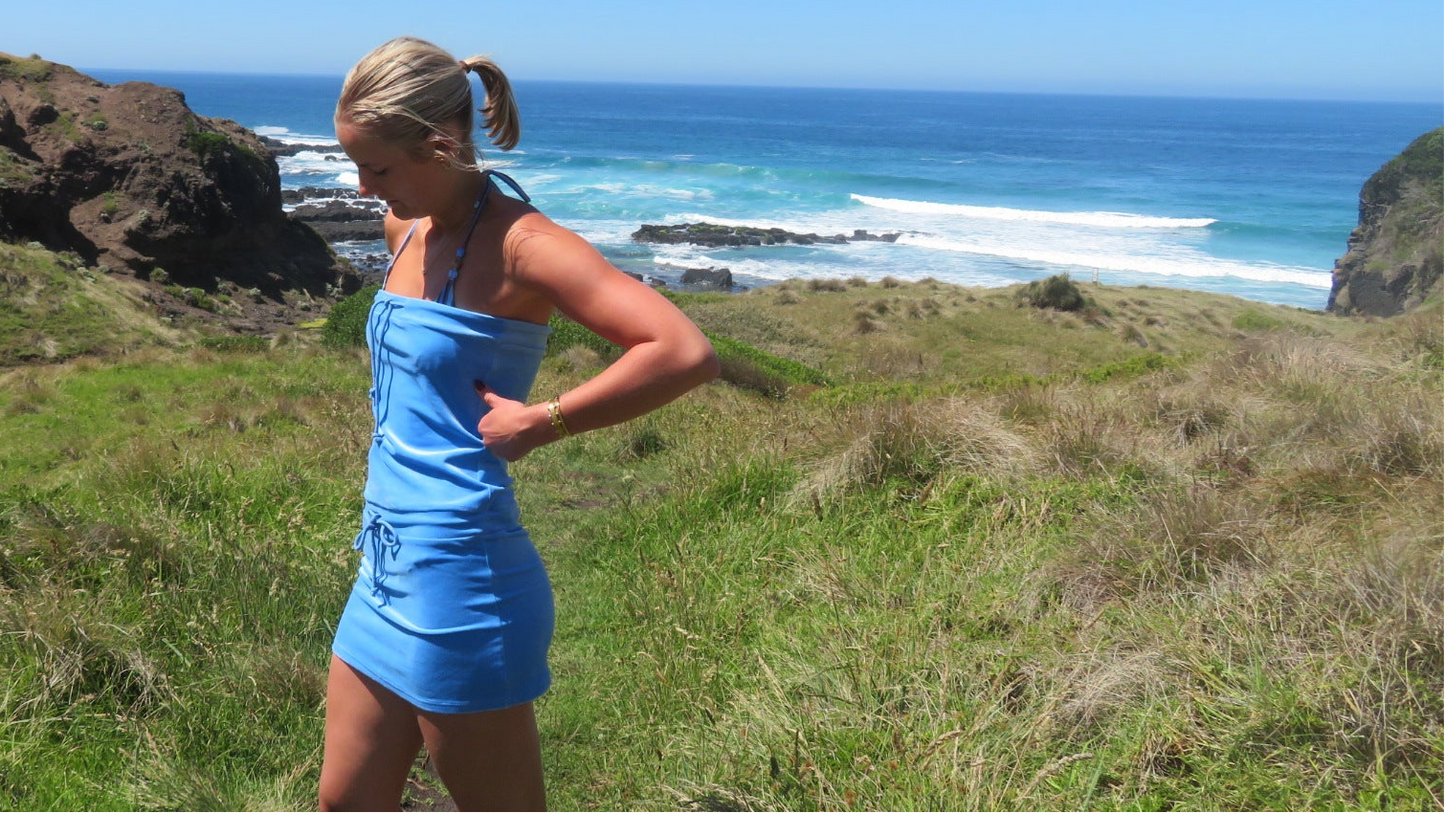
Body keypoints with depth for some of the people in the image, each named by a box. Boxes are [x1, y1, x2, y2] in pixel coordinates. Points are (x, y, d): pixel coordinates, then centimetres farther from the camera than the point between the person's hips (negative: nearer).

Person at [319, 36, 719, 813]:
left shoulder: (518, 243, -17)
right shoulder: (408, 229, 8)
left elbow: (684, 353, -29)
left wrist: (540, 422, -21)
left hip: (461, 581, -9)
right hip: (386, 573, 9)